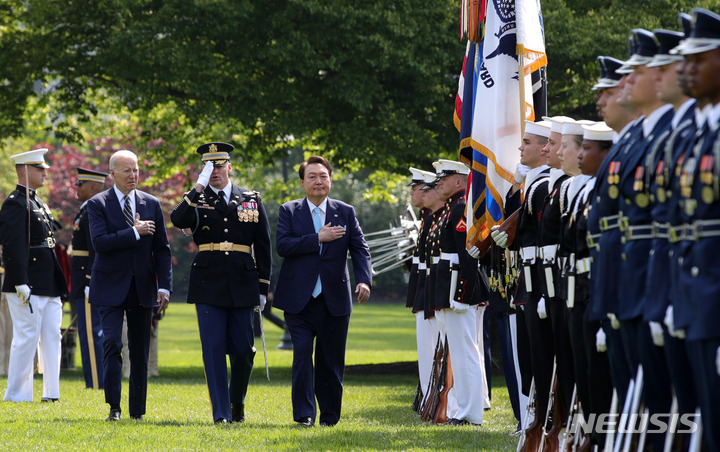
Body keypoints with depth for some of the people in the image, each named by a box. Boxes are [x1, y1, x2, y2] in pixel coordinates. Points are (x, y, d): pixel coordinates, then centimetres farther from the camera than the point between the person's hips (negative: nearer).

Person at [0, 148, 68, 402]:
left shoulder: (38, 203, 19)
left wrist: (59, 284, 22)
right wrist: (21, 284, -22)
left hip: (49, 286, 10)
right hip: (28, 287, -10)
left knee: (52, 338, 8)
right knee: (27, 338, -6)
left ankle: (51, 393, 11)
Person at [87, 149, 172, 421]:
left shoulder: (151, 204, 7)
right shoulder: (98, 204, -2)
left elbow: (162, 249, 8)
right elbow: (100, 242, -16)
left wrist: (164, 286, -1)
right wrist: (134, 232, -18)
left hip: (142, 287, 3)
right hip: (111, 287, -3)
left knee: (140, 351, 6)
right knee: (112, 344, -13)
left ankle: (137, 410, 14)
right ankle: (114, 407, -9)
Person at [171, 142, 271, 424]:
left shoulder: (251, 200, 9)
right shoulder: (196, 200, 6)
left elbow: (263, 247, 11)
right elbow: (178, 220, -17)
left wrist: (263, 287, 7)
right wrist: (200, 186, -18)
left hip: (243, 287, 1)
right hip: (208, 286, -1)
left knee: (243, 350, 3)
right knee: (214, 350, -6)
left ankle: (237, 402, 26)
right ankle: (221, 412, -3)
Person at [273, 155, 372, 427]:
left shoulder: (345, 212, 8)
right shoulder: (289, 211, 5)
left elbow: (360, 249, 1)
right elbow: (283, 246, -9)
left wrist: (364, 281, -15)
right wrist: (318, 239, -16)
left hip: (334, 300, 2)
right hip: (300, 300, -2)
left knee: (332, 360, 7)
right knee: (302, 354, -11)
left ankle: (330, 414, 18)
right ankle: (304, 414, -8)